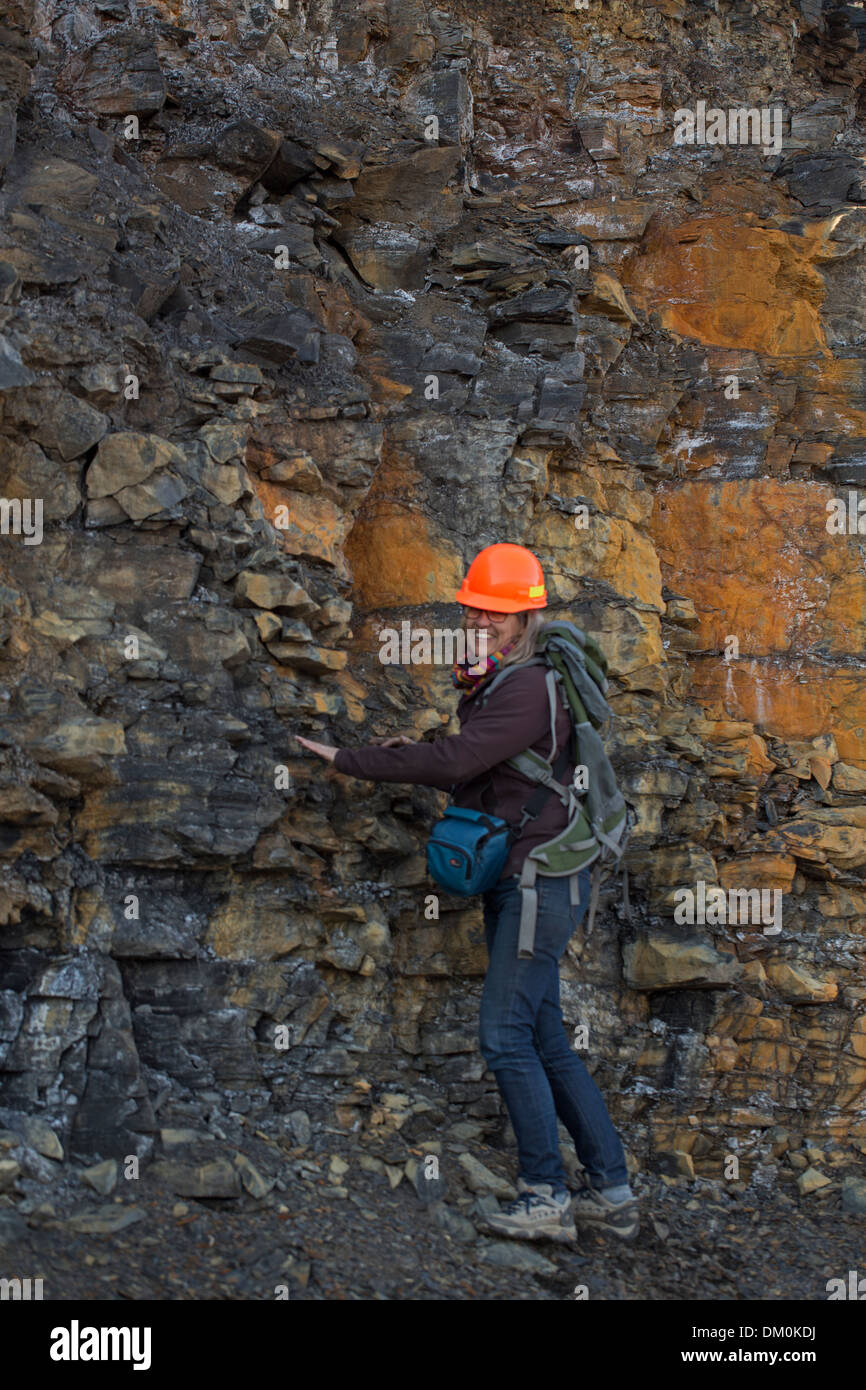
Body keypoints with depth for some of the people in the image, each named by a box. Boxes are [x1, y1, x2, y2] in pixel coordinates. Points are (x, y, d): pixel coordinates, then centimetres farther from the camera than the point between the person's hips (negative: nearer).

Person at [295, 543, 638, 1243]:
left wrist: (347, 758, -17)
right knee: (546, 1042, 10)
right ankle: (612, 1191, 15)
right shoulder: (497, 688, 17)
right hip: (516, 885, 10)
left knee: (506, 1037, -9)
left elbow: (455, 761, -23)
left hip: (540, 881, -10)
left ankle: (546, 1197, -2)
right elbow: (476, 777, 24)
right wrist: (418, 754, 6)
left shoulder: (531, 687, -15)